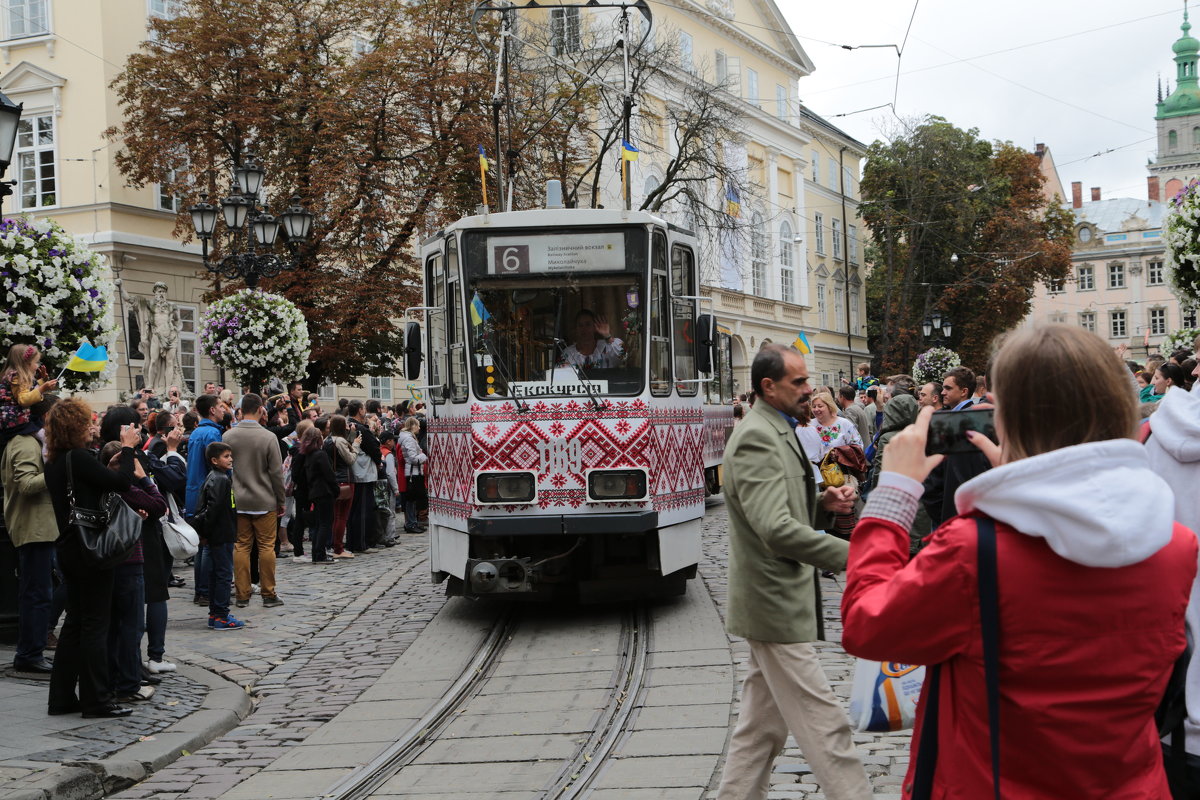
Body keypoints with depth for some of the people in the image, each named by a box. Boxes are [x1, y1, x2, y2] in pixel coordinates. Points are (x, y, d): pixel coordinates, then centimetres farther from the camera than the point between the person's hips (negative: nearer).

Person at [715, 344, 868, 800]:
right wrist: (849, 555, -25)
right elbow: (776, 530, -28)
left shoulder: (776, 433, 15)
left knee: (761, 725, 17)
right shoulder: (757, 438, -19)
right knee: (824, 724, -5)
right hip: (776, 606, -11)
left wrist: (824, 505, 3)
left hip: (773, 601, 11)